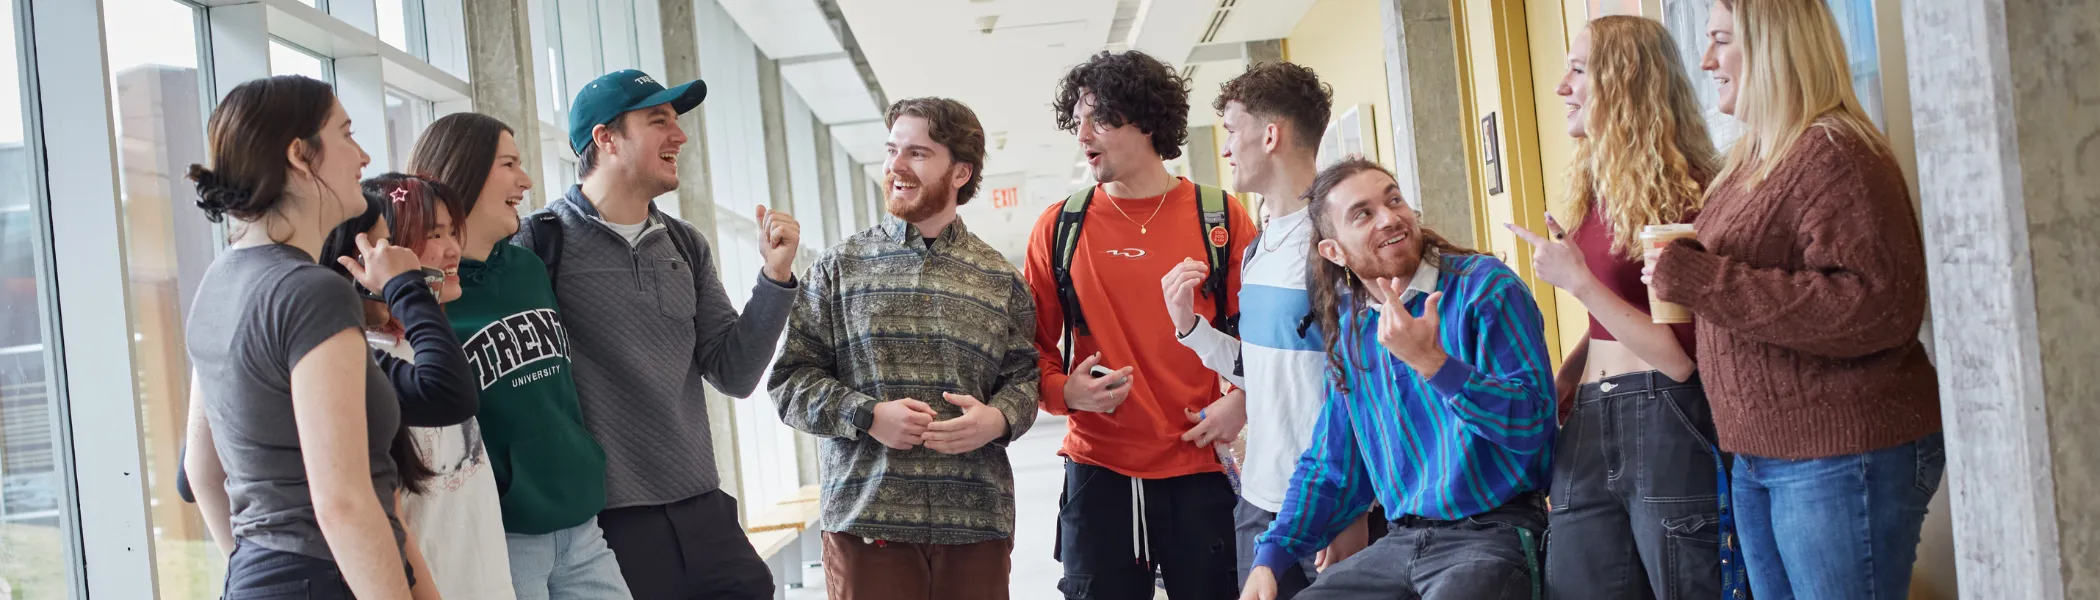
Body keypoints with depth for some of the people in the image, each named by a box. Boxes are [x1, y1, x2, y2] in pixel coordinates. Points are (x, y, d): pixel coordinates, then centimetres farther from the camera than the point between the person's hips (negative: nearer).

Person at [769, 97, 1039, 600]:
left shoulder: (1000, 280, 11)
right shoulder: (839, 269, 7)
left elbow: (1024, 376, 9)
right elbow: (791, 380, 3)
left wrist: (997, 419, -12)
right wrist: (867, 415, -12)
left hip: (978, 521, 1)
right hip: (865, 520, -1)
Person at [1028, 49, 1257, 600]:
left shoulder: (1220, 218, 1)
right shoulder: (1060, 228, 4)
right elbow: (1034, 344, 8)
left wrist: (1243, 401, -11)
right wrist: (1064, 390, -11)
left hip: (1203, 470, -1)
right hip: (1098, 471, 1)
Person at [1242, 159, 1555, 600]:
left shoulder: (1485, 287, -7)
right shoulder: (1349, 329, 10)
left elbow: (1530, 425, -17)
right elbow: (1330, 465, 17)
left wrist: (1431, 363, -27)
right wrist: (1270, 558, 5)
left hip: (1495, 533, -6)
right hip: (1402, 542, 6)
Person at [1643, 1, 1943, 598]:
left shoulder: (1835, 155, -16)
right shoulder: (1753, 158, 14)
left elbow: (1881, 307, -27)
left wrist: (1700, 281, -26)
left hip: (1842, 458, -9)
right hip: (1760, 458, 10)